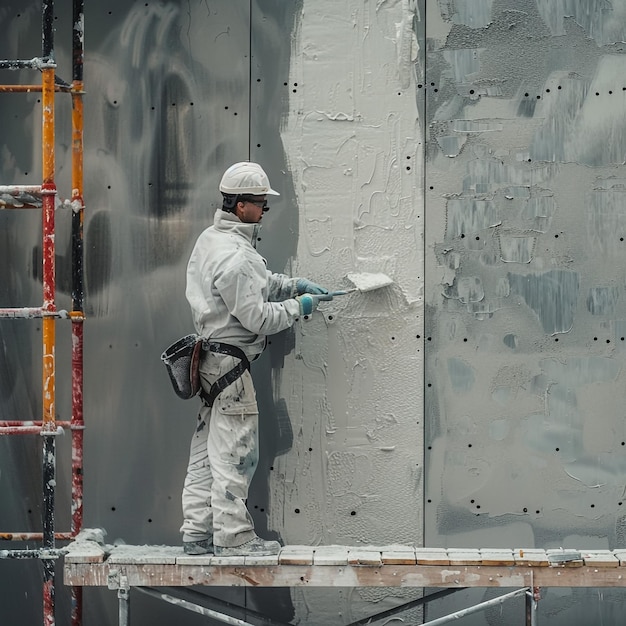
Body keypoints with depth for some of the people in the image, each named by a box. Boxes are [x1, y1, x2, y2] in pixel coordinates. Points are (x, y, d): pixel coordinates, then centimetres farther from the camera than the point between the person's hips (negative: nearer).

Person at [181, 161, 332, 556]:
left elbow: (257, 284, 23)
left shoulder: (211, 239, 11)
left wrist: (293, 284, 13)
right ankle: (233, 536, 3)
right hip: (230, 363, -10)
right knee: (235, 450, -3)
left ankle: (198, 532, 19)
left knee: (207, 449, 13)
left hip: (211, 357, 10)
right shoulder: (235, 256, -22)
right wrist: (298, 306, -7)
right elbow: (258, 317, -21)